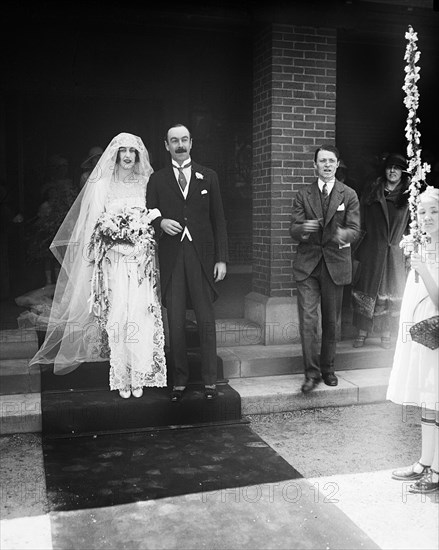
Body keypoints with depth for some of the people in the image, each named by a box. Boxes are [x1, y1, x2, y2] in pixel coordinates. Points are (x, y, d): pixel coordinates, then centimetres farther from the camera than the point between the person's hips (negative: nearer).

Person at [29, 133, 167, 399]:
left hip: (142, 261, 1)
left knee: (141, 315, -5)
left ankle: (139, 376, 3)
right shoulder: (102, 185, 8)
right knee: (117, 315, -5)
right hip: (114, 260, -1)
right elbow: (98, 225, 4)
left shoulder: (147, 184, 10)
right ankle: (121, 378, 3)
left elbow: (155, 218, 12)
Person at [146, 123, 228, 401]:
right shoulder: (157, 179, 9)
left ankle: (210, 381, 12)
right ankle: (180, 381, 16)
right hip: (172, 258, 1)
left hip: (202, 256, 0)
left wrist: (222, 259, -1)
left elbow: (218, 220, 6)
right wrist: (161, 222, -14)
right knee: (176, 323, 5)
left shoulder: (208, 176, 9)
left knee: (206, 321, 2)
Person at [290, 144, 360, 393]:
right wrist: (303, 228, -25)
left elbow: (354, 229, -5)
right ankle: (312, 372, 1)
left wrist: (343, 235, -29)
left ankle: (328, 369, 26)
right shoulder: (303, 195, 6)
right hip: (307, 263, 0)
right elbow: (294, 230, 0)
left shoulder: (349, 195, 4)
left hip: (335, 263, 0)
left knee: (332, 321, 9)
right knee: (308, 319, -8)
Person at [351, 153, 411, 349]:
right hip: (372, 250, 0)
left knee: (392, 292, 6)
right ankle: (362, 331, 13)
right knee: (367, 289, 4)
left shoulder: (408, 195, 1)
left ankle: (386, 333, 17)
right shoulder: (372, 191, 4)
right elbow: (361, 219, 3)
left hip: (396, 251, 0)